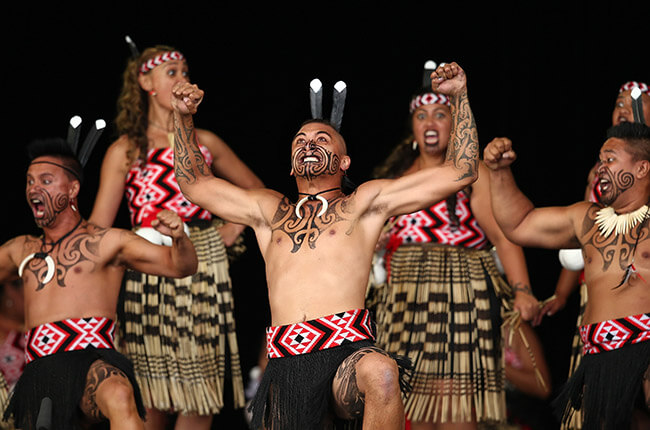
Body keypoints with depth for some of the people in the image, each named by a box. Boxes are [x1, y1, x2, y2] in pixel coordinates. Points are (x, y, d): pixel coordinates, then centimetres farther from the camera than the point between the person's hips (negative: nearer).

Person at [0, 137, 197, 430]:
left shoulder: (107, 243, 12)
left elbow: (181, 266, 5)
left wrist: (178, 237, -17)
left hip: (92, 363, -5)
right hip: (38, 375, 5)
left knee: (120, 399, -39)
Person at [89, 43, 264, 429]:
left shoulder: (205, 142, 14)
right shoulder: (125, 151, 6)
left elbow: (255, 189, 27)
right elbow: (97, 227, 1)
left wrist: (234, 228, 11)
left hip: (205, 268, 3)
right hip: (151, 271, -3)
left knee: (201, 390, 0)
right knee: (153, 398, -5)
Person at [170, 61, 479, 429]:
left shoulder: (363, 205, 16)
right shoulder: (271, 212, 27)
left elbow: (459, 173, 13)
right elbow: (196, 184, 34)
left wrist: (459, 95, 11)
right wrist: (184, 118, 25)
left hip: (348, 353, -4)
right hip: (286, 366, 4)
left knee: (380, 374, -38)